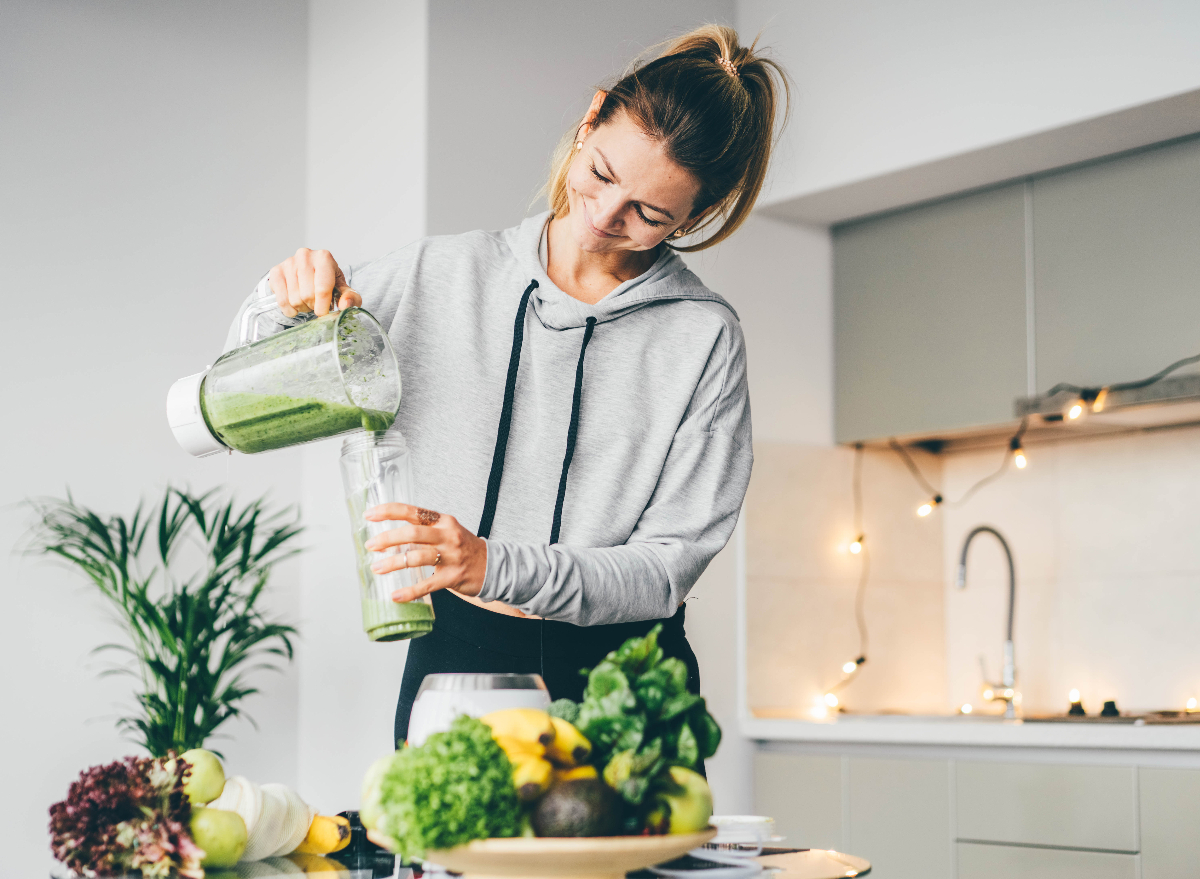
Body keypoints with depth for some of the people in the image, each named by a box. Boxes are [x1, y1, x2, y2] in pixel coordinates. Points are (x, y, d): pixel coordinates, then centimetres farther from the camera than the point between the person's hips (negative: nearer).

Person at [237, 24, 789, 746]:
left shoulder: (704, 339, -4)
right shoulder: (443, 275, 5)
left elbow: (668, 563, -9)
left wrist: (494, 567, -21)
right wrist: (291, 303, -5)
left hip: (622, 683, -1)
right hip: (454, 656, 2)